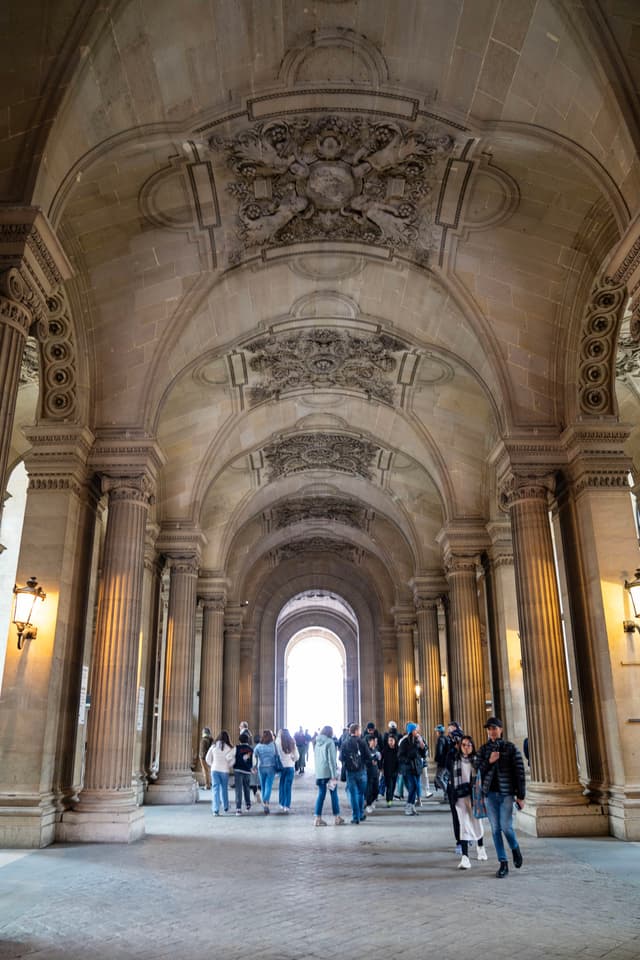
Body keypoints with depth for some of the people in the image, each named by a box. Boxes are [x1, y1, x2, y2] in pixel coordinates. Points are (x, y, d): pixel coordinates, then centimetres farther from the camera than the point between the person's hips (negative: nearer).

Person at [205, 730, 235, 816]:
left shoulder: (213, 746, 0)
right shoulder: (228, 748, -8)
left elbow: (208, 759, 5)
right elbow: (232, 760, -10)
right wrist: (229, 766, 8)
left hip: (214, 770, 1)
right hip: (224, 770, -1)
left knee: (215, 789, 2)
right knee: (224, 789, 16)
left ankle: (216, 810, -6)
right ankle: (225, 807, 28)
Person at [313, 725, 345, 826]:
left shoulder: (317, 743, 11)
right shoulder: (330, 742, -9)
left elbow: (316, 758, 15)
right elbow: (331, 759, -13)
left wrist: (318, 772, 17)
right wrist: (334, 775, -13)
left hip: (319, 773, 6)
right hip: (329, 772, -6)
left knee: (321, 794, 8)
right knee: (334, 794, 5)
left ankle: (317, 818, 4)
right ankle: (337, 818, 12)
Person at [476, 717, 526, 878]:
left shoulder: (511, 748, -3)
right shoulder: (483, 749, 6)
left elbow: (519, 772, -3)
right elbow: (478, 771, 4)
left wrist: (520, 796, -5)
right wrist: (489, 761, -13)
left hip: (506, 793, -3)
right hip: (490, 794, 3)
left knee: (506, 827, -7)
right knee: (495, 829, 3)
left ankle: (515, 849, 24)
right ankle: (503, 863, 13)